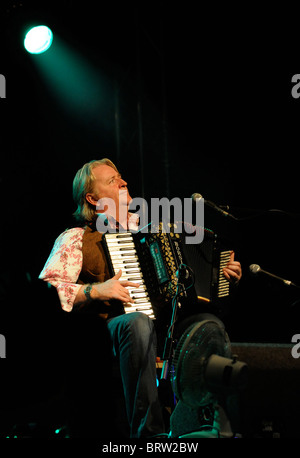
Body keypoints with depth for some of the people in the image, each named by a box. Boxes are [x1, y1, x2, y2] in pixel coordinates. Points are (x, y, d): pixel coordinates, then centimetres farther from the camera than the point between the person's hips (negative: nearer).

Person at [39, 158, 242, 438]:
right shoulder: (76, 239, 7)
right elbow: (44, 287, -7)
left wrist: (223, 272, 14)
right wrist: (95, 291, -19)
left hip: (164, 319, 5)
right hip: (111, 326, -5)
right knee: (139, 322, -38)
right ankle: (147, 431, -33)